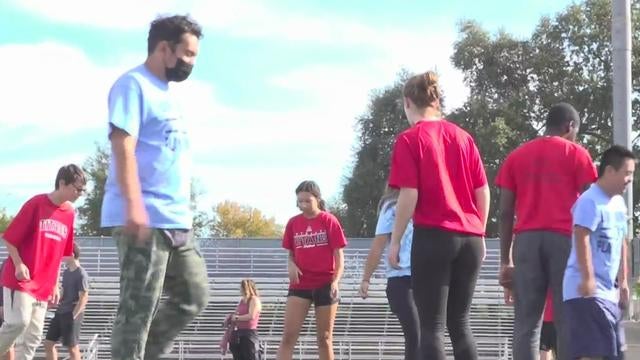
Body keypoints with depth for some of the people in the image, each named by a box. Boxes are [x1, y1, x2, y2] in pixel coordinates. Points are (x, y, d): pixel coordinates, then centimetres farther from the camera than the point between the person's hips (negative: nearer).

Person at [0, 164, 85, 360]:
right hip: (20, 279, -6)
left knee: (34, 335, 2)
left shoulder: (70, 213, 9)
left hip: (43, 286, 6)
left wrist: (55, 284, 15)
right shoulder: (36, 204, -9)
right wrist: (18, 265, -19)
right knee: (18, 322, -21)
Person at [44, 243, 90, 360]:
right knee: (48, 343, 8)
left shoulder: (81, 274, -12)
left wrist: (73, 316, -18)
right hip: (60, 312, 9)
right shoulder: (66, 272, 13)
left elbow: (83, 299, -15)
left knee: (72, 347, -4)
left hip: (72, 314, -9)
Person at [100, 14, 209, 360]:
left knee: (193, 297, 12)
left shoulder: (165, 93, 21)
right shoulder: (134, 85, -8)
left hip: (176, 219, 10)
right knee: (138, 308, -8)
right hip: (144, 220, -10)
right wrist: (134, 205, -28)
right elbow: (123, 146, -18)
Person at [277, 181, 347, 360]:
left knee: (324, 337, 5)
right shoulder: (293, 223, 6)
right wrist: (291, 265, -8)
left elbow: (338, 254, -4)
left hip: (325, 284, -2)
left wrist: (335, 281, -16)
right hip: (300, 284, 2)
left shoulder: (329, 220, -3)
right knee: (289, 335, -9)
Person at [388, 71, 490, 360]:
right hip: (470, 238, 5)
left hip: (434, 237, -5)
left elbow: (409, 196, -9)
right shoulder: (463, 137, 11)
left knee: (432, 327, -2)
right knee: (460, 323, 12)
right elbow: (483, 193, 10)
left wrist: (395, 240, -2)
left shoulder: (409, 139, -3)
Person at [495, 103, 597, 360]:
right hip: (565, 239, -2)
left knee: (526, 323, 0)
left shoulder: (516, 157, 16)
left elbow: (505, 212, 10)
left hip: (526, 240, 2)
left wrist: (506, 261, 11)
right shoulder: (576, 154, 7)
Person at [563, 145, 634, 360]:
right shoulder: (591, 201, -13)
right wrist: (588, 278, -27)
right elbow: (581, 238, -23)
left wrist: (623, 282, 23)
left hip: (608, 292, 10)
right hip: (587, 292, -10)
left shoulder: (619, 203, 16)